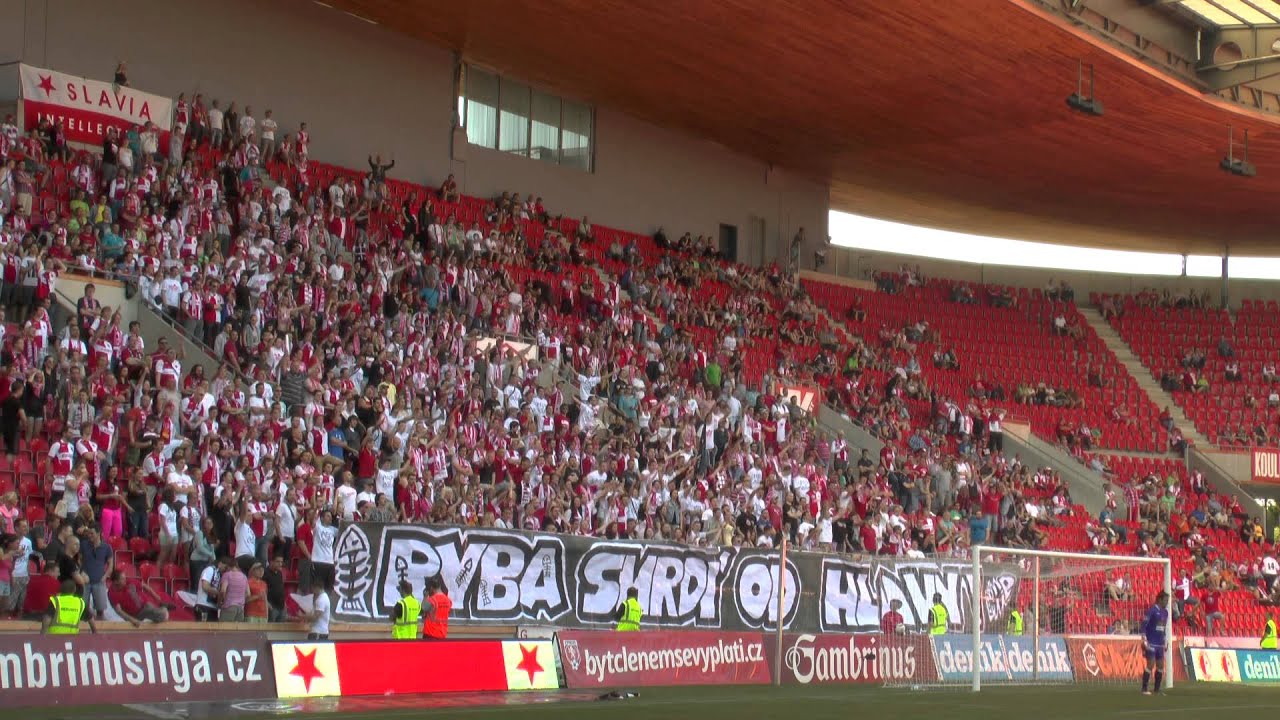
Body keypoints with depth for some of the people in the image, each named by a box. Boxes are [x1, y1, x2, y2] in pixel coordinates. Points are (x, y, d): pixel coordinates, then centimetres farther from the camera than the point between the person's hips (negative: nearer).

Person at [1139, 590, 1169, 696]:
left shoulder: (1165, 612, 13)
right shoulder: (1152, 611, -10)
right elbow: (1143, 626, -13)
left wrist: (1164, 642, 17)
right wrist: (1145, 641, -16)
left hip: (1160, 644, 7)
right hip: (1151, 643, -7)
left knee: (1160, 666, 6)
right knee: (1150, 665, -10)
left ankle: (1156, 689, 13)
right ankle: (1144, 689, -4)